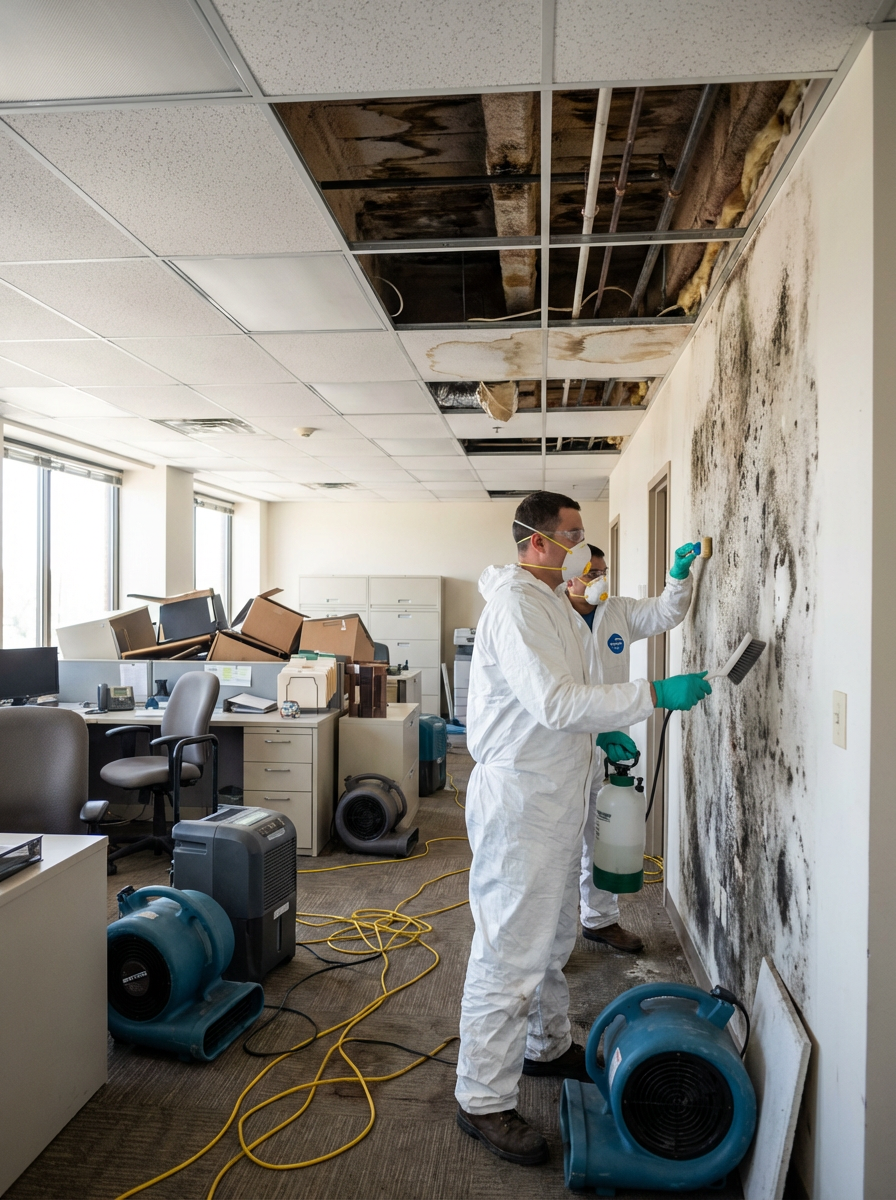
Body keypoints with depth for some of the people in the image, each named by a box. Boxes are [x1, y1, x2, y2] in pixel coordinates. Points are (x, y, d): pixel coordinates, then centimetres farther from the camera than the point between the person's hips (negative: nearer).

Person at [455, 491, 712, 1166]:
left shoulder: (554, 603, 14)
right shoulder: (516, 605, -19)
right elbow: (556, 703, -28)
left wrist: (601, 734, 15)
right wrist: (653, 696, -26)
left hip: (556, 799, 10)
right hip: (518, 800, -10)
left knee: (553, 938, 24)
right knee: (510, 952, -1)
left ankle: (547, 1047, 44)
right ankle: (484, 1101, 14)